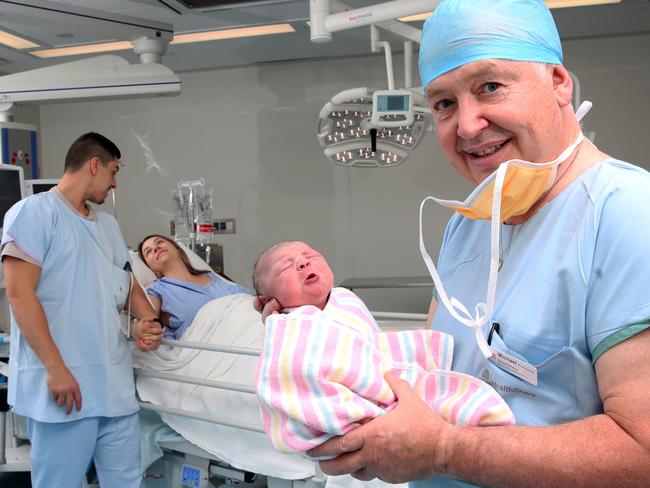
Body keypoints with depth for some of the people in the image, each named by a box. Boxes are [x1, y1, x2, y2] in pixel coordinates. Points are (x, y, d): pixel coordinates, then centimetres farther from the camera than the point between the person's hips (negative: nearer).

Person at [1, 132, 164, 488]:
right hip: (63, 384, -7)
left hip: (116, 381, 7)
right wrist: (56, 368, -17)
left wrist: (146, 321, 3)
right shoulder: (34, 212, -4)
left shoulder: (108, 224, 19)